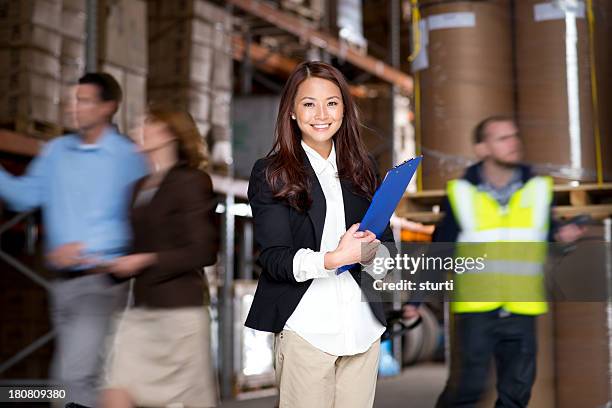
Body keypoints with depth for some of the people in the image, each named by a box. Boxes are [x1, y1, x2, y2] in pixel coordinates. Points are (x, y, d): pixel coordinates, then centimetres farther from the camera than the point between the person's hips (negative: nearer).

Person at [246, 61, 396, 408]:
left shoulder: (363, 168, 13)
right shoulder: (271, 173, -1)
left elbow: (387, 244, 11)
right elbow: (274, 258, -9)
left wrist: (370, 252, -12)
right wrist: (332, 259, -25)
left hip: (363, 324, 4)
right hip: (306, 325, -4)